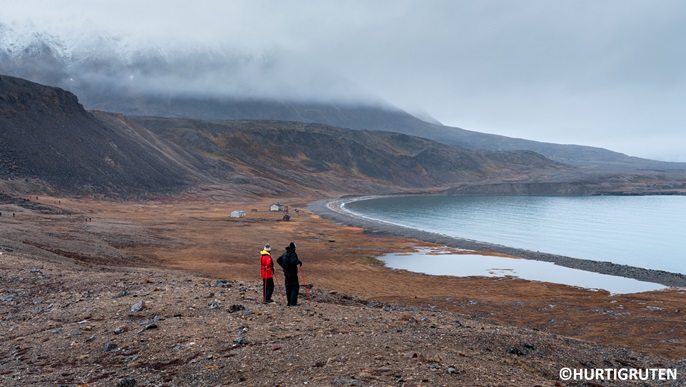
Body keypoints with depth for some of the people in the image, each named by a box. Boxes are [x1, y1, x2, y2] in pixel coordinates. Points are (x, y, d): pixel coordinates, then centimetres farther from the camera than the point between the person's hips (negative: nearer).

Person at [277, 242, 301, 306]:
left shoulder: (284, 254, 10)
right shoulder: (293, 254, -15)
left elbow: (278, 260, 16)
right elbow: (293, 262, -31)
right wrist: (299, 262, -14)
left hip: (286, 273, 8)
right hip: (292, 273, -8)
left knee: (288, 287, 12)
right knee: (295, 287, -1)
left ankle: (289, 302, 15)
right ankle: (293, 302, -7)